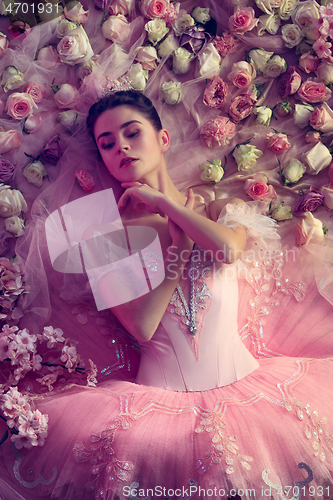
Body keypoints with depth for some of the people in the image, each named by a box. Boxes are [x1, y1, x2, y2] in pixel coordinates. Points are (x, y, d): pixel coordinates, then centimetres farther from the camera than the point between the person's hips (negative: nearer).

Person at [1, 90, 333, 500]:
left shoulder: (223, 210, 6)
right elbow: (142, 324, -12)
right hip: (161, 398, -2)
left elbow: (229, 248, -19)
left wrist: (162, 201, -7)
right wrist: (181, 241, -7)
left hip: (241, 384, 3)